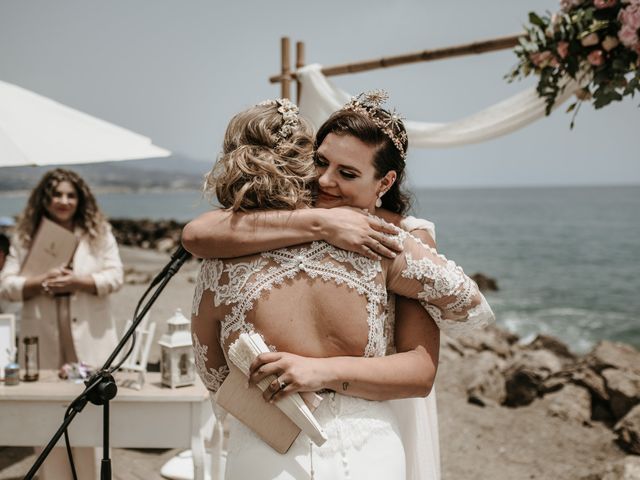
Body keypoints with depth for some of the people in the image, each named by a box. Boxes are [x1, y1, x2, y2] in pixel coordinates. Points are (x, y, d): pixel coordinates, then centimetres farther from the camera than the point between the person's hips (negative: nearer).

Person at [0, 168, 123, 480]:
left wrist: (76, 281, -16)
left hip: (88, 339, -1)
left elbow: (114, 276, -1)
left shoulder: (98, 233, 6)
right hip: (43, 339, 1)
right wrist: (41, 282, -14)